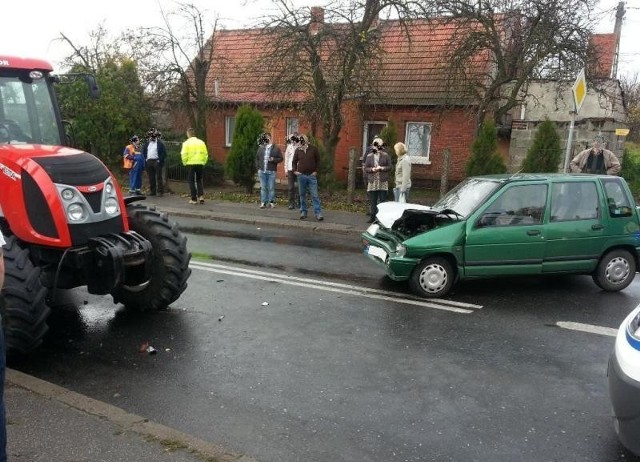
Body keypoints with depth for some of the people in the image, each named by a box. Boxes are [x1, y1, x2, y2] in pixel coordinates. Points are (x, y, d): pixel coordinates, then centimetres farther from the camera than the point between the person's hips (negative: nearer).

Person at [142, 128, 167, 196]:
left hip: (156, 162, -5)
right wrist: (145, 159, 7)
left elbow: (164, 153, -5)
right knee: (151, 178, 8)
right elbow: (144, 152, 20)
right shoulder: (147, 144, 16)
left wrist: (160, 160, -12)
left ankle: (160, 191, -3)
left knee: (159, 177, -5)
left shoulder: (160, 143, 0)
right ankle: (152, 191, 14)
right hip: (149, 162, 5)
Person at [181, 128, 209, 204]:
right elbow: (206, 154, 5)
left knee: (191, 181, 7)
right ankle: (201, 196, 1)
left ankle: (194, 199, 7)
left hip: (191, 164, -3)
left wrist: (184, 163, 3)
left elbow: (184, 155, -10)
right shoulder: (201, 142, 7)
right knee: (199, 180, 16)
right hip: (200, 164, 3)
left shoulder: (186, 143, -3)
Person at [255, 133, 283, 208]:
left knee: (271, 187, 0)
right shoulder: (261, 148, 12)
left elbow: (280, 158, 2)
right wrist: (258, 167, 10)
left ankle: (271, 202, 9)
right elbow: (257, 158, 19)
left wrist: (274, 160, -15)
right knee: (263, 187, 6)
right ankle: (263, 202, 11)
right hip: (262, 171, 3)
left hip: (271, 171, -3)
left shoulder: (276, 148, 2)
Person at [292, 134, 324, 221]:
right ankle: (303, 212, 17)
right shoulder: (297, 150, 5)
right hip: (301, 175, 2)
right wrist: (295, 171, 2)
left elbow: (318, 160, 7)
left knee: (314, 195, -4)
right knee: (302, 195, 8)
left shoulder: (313, 149, 1)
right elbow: (294, 162, 15)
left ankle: (318, 213, -4)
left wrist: (316, 171, 0)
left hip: (312, 176, -2)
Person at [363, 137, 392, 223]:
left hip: (383, 182, -1)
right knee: (372, 201, 5)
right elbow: (366, 168, 5)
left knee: (382, 200, 0)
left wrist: (382, 168, -12)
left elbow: (389, 167, 3)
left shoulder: (386, 156, 4)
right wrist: (372, 169, -13)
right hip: (372, 182, 1)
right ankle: (372, 216, 13)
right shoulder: (369, 156, 7)